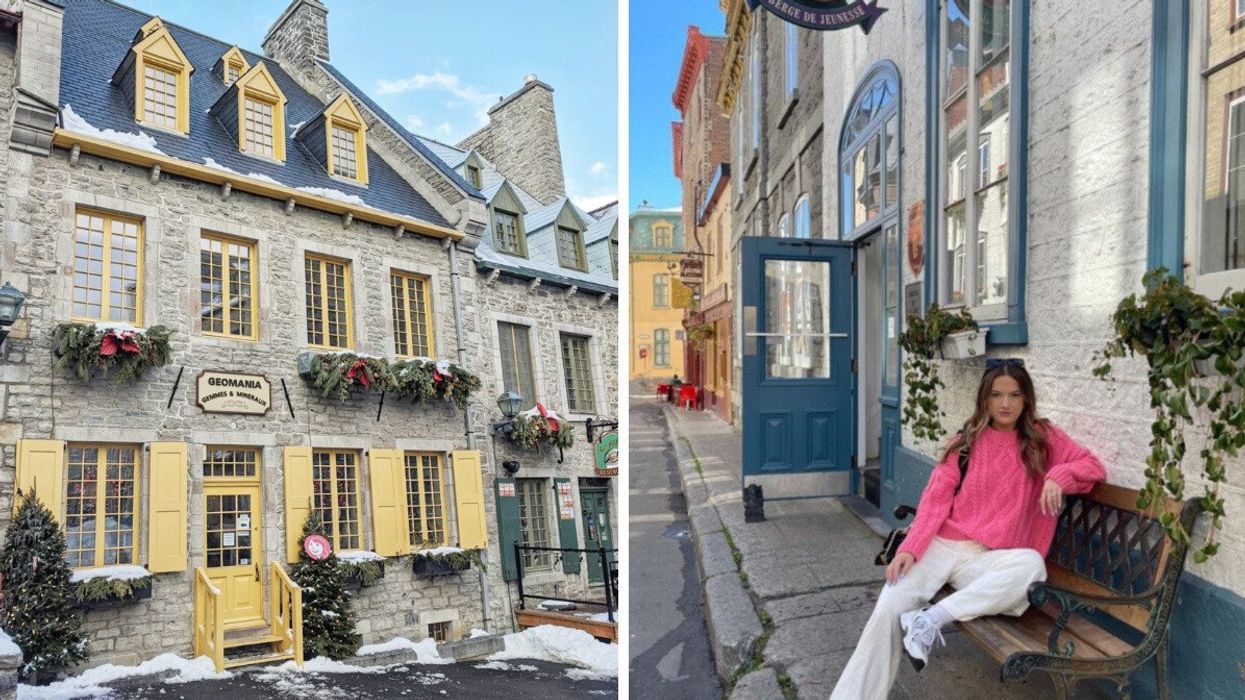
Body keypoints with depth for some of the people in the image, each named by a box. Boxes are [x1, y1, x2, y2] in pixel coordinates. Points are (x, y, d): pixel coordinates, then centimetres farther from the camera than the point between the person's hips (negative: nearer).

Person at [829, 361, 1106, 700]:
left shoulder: (1042, 436, 9)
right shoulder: (966, 441, 6)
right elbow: (935, 499, 0)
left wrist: (1058, 475, -13)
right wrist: (910, 548, -13)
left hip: (988, 558, 1)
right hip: (941, 545, 0)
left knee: (1031, 564, -35)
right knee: (889, 609, -22)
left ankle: (932, 618, -25)